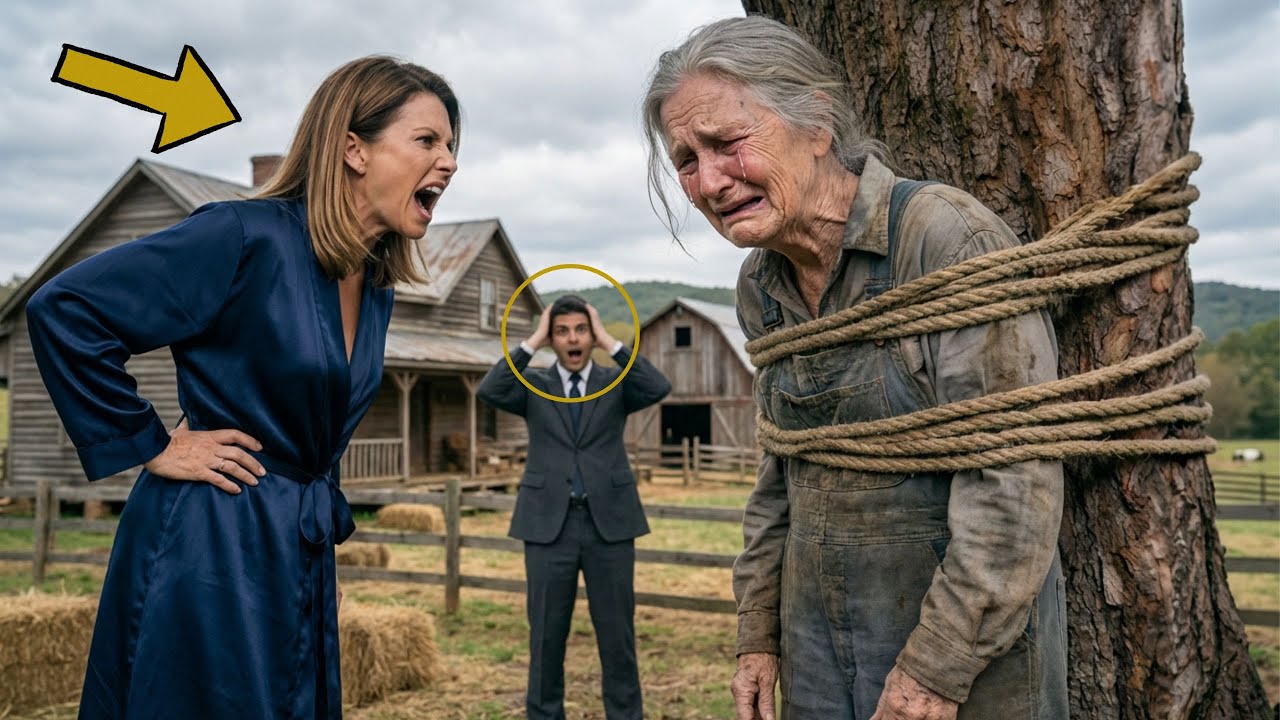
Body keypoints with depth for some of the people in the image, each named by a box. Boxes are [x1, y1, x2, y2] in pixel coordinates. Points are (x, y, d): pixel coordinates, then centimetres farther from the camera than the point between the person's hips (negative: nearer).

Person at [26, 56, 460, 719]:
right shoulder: (251, 237, -18)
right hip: (209, 547, -7)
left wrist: (322, 505, 16)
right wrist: (149, 447, -14)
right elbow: (63, 308, -18)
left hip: (303, 556, 8)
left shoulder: (377, 287, 7)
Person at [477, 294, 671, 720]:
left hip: (609, 523, 0)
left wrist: (611, 342, -10)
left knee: (617, 634, 6)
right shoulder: (533, 386, 7)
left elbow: (659, 388, -14)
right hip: (549, 524, 0)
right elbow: (489, 392, -13)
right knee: (546, 635, 7)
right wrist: (532, 342, -9)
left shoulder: (616, 383, 6)